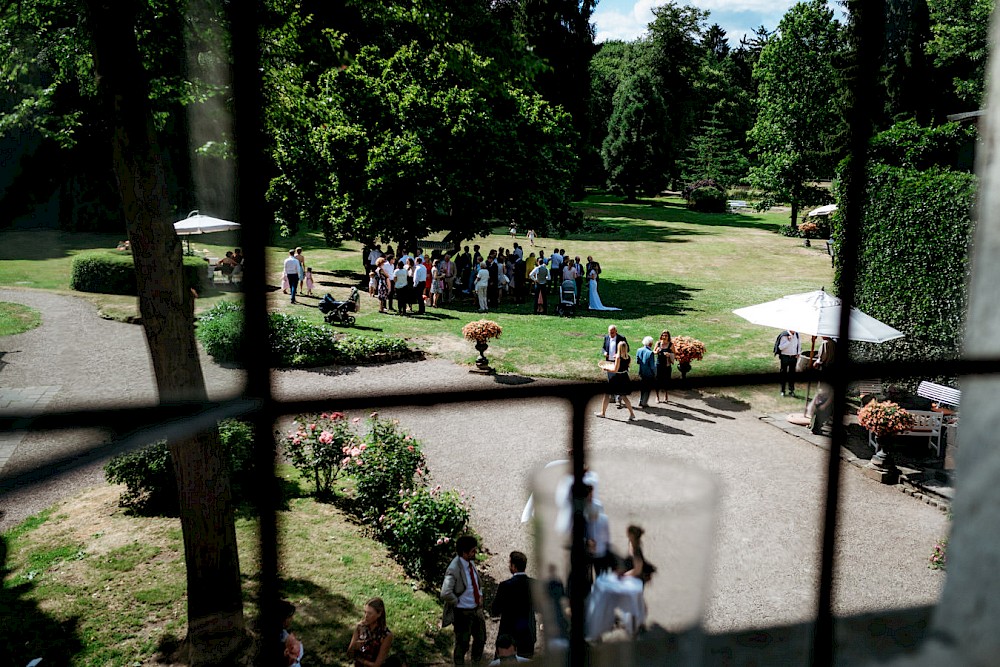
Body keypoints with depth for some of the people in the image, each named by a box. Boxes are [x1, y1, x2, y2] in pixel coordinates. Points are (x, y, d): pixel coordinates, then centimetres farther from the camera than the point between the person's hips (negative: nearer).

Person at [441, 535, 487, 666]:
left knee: (481, 639, 25)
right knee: (462, 644, 12)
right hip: (463, 612, -8)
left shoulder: (470, 562, -4)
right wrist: (458, 602, -20)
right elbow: (445, 594, -36)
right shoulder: (454, 569, -29)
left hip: (477, 608, 8)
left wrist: (480, 595, 3)